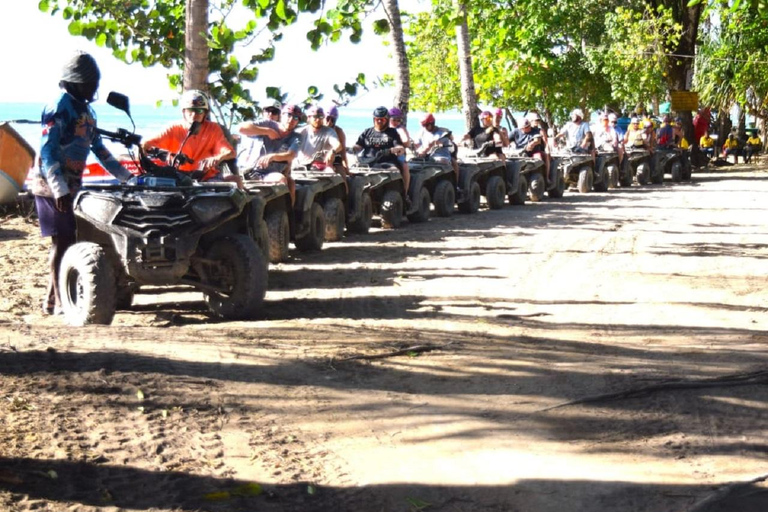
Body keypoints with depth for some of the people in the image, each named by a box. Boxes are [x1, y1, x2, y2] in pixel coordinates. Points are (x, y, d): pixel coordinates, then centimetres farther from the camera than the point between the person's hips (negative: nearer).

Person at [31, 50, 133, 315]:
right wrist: (59, 190, -26)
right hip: (51, 186, -9)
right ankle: (60, 302, -7)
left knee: (65, 241, 10)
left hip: (68, 186, 9)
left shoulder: (85, 109, 16)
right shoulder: (60, 107, -13)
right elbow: (47, 151, -19)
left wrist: (125, 176, 21)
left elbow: (99, 147, 23)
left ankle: (52, 300, 17)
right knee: (63, 241, -10)